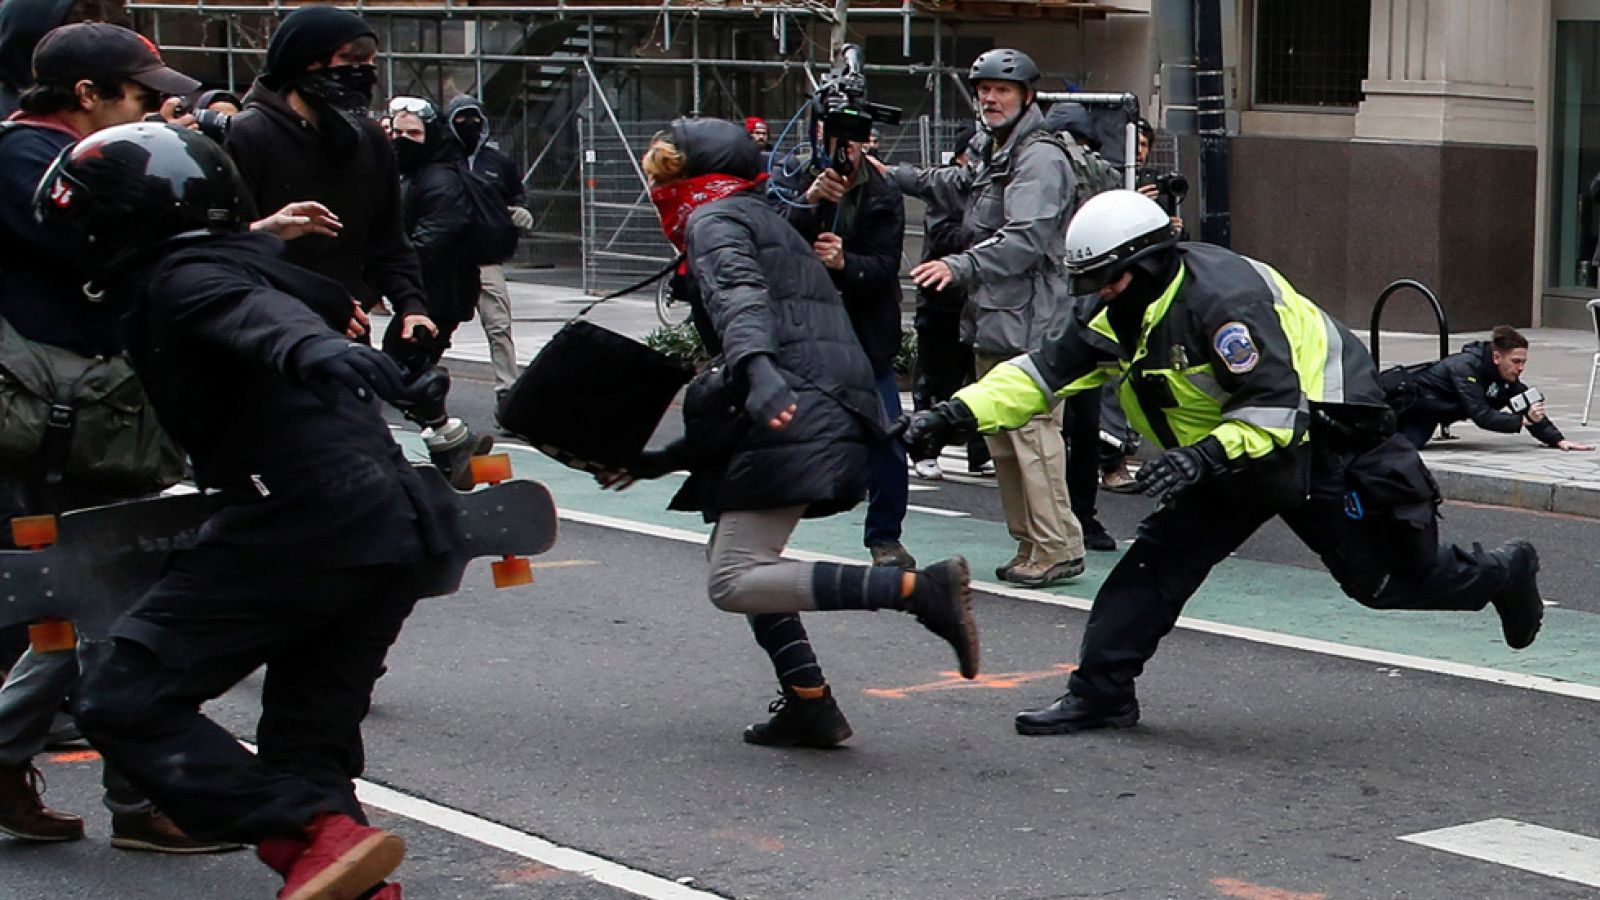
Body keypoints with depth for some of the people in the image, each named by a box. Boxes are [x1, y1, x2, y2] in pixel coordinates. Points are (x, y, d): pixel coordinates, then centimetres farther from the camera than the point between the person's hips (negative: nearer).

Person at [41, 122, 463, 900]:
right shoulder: (246, 258, 22)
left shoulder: (181, 277, -3)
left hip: (299, 527, -9)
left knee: (125, 701, -4)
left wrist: (307, 347, -44)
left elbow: (252, 310, -25)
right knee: (308, 740, 18)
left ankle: (318, 837, -18)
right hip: (397, 533, 9)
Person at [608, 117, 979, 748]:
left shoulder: (714, 220, 4)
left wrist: (757, 370, -41)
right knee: (739, 557, 20)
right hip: (832, 418, 10)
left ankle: (921, 589, -25)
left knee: (735, 584, -15)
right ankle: (809, 704, 15)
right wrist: (659, 461, 35)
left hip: (797, 416, -10)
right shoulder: (766, 223, 33)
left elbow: (739, 298, -22)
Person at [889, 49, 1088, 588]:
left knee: (1033, 432, -12)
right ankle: (1030, 547, 17)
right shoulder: (990, 155, 21)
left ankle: (1058, 549, -9)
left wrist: (960, 267, -30)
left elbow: (1025, 239, -22)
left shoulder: (1040, 159, -10)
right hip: (991, 322, 10)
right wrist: (895, 177, 35)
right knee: (1001, 439, 11)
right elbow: (957, 184, 42)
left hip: (1029, 324, -10)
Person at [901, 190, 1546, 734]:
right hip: (1229, 456, 8)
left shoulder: (1221, 298, -31)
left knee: (1389, 580, 5)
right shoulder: (1122, 314, -4)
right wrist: (958, 415, -16)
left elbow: (1276, 406, -32)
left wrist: (1205, 456, -45)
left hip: (1320, 442, -8)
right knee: (1160, 556, -6)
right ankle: (1101, 694, -3)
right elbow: (1045, 372, -5)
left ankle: (1503, 574, 32)